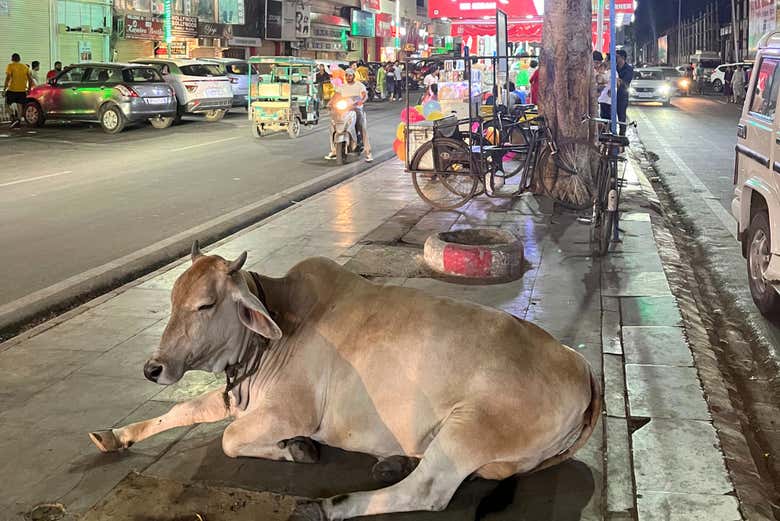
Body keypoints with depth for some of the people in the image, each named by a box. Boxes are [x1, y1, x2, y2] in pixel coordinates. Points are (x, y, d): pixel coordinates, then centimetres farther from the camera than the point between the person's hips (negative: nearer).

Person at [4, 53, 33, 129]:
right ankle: (18, 120, 7)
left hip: (12, 89, -4)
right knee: (19, 105, 11)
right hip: (22, 90, 4)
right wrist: (29, 88, 15)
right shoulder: (25, 67, 9)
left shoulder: (10, 66, -3)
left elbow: (8, 78, -12)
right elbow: (30, 79, 7)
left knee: (9, 103, 10)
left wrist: (5, 88, -8)